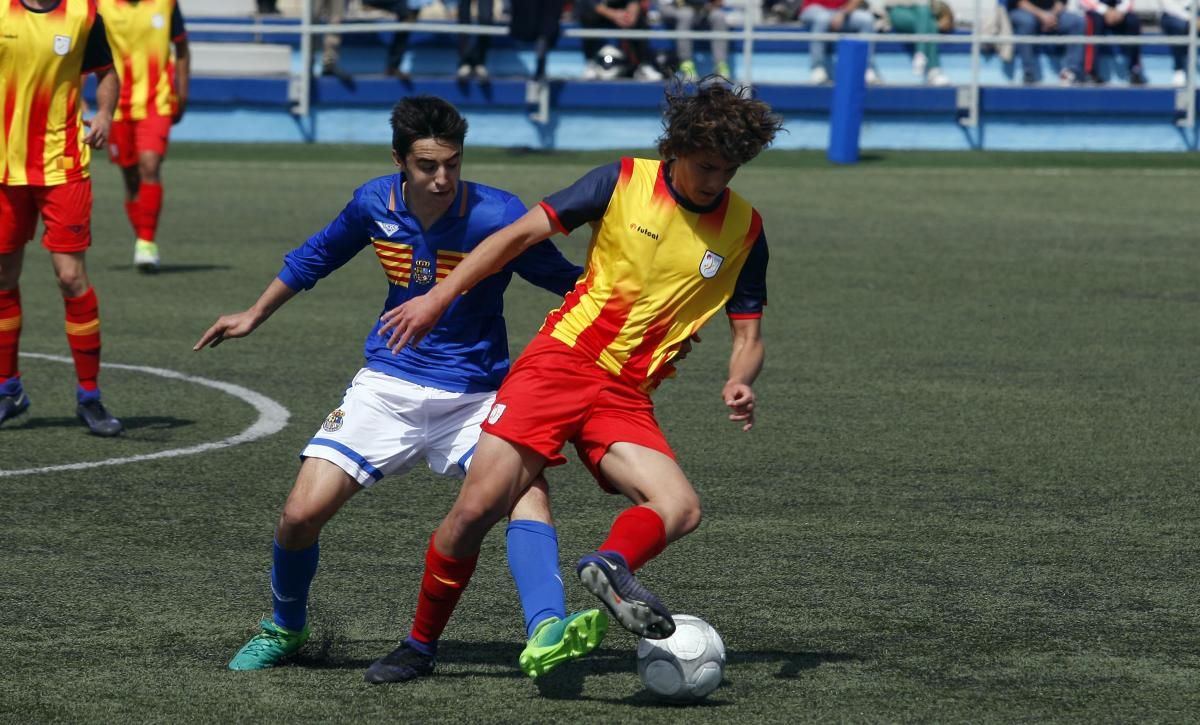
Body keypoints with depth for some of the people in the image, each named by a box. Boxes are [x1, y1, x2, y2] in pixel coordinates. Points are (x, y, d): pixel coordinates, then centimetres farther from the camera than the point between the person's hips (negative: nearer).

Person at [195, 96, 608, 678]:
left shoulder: (497, 216, -18)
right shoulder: (376, 203, -5)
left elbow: (569, 282, -7)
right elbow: (318, 255, 18)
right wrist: (255, 315, 27)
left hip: (475, 397, -3)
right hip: (388, 386, 3)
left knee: (527, 490, -31)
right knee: (301, 514, -8)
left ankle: (547, 635, -45)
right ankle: (284, 629, 21)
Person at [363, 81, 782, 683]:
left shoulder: (744, 229, 4)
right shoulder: (624, 183, -3)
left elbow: (748, 336, 10)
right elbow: (522, 233, -1)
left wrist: (738, 384, -14)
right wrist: (438, 298, -7)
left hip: (626, 397, 3)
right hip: (561, 360, -3)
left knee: (681, 508, -24)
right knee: (477, 508, -11)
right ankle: (418, 646, 6)